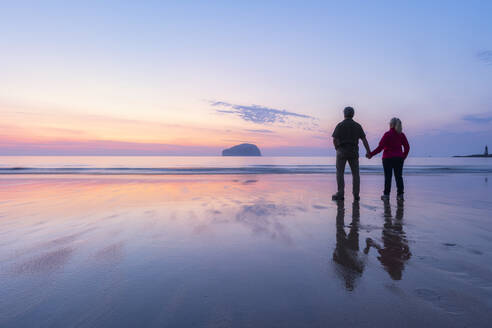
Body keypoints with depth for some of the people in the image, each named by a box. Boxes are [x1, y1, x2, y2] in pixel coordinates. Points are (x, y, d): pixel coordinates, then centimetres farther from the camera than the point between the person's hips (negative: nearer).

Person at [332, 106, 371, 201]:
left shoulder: (340, 125, -2)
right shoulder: (357, 126, 7)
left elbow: (335, 140, -10)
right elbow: (364, 140, 1)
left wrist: (337, 149, 6)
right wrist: (368, 152, 1)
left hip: (342, 151, -3)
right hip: (353, 152, 3)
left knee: (340, 173, 1)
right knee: (355, 173, 10)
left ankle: (340, 194, -5)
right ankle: (356, 195, 7)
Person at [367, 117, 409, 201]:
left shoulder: (387, 135, -11)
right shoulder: (402, 135, 5)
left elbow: (380, 147, -15)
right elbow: (407, 147, 8)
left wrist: (371, 154, -9)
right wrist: (404, 156, 22)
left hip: (388, 158, -4)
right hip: (399, 158, 4)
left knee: (388, 176, 1)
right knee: (398, 176, 7)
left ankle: (386, 195, 4)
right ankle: (400, 194, 7)